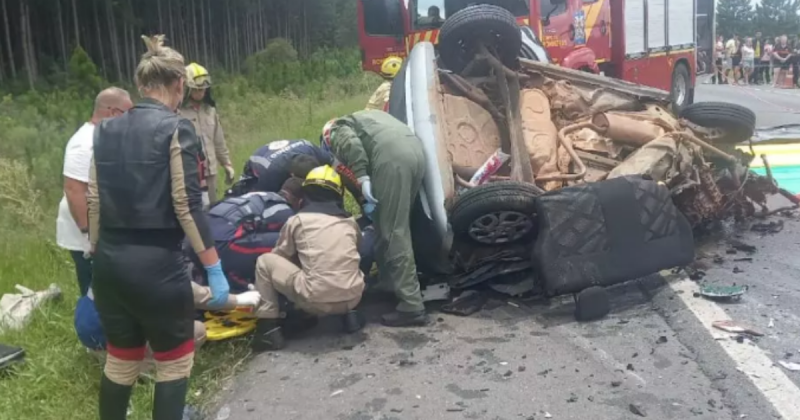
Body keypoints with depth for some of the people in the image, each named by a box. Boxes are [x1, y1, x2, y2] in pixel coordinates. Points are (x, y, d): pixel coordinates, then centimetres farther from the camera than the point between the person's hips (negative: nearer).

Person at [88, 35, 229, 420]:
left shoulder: (106, 130, 8)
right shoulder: (176, 128, -9)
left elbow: (94, 203, 9)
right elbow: (188, 206, -14)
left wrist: (97, 257, 19)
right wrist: (214, 268, -10)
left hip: (109, 261, 6)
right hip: (155, 262, -6)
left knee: (121, 359, 22)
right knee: (174, 360, 12)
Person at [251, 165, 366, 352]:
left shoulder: (298, 220, 7)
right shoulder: (349, 221, 17)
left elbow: (280, 256, 19)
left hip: (316, 300, -4)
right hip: (352, 298, 4)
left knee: (265, 261, 14)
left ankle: (268, 328, 8)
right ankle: (350, 313, 20)